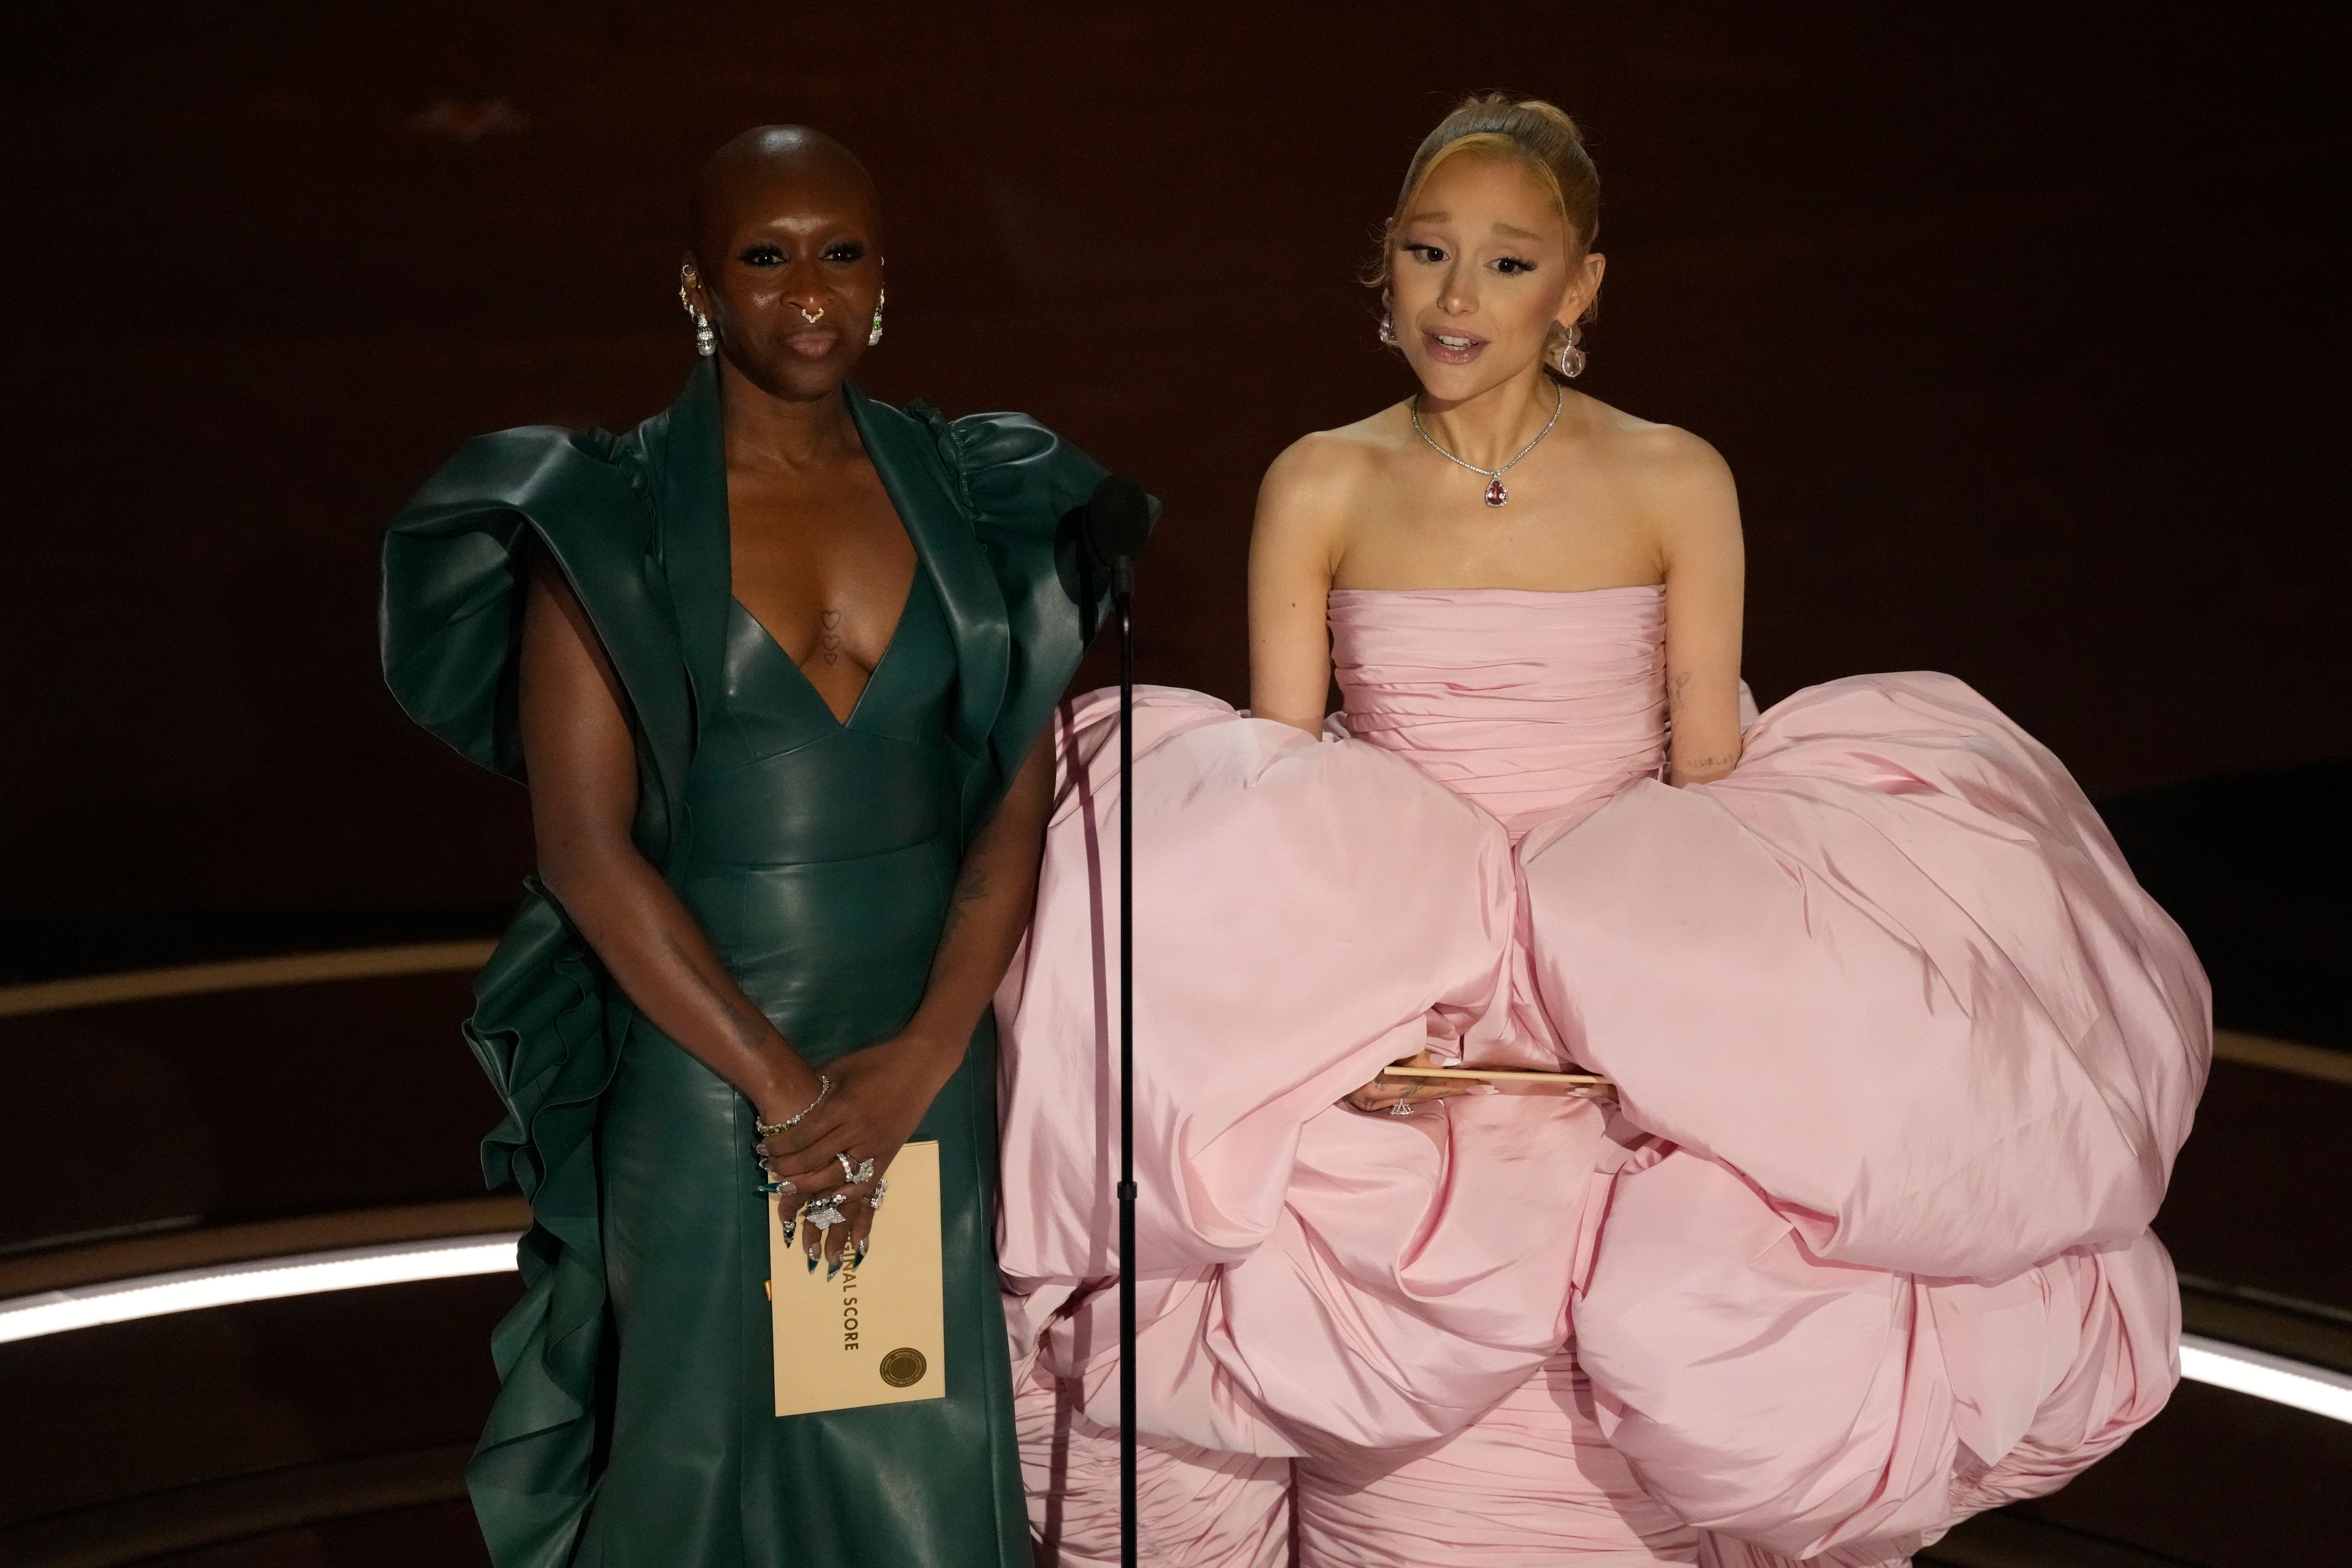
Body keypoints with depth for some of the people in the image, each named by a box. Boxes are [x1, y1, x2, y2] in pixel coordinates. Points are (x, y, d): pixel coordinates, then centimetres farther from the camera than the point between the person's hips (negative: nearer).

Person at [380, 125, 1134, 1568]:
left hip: (928, 1057, 3)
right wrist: (783, 1086, -13)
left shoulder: (968, 498, 3)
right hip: (699, 1059, -2)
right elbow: (586, 848, -11)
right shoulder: (606, 523, -6)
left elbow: (1021, 797, 0)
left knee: (925, 1448, 9)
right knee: (713, 1440, 10)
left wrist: (925, 1054, -12)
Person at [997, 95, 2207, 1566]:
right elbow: (1264, 788, 0)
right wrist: (1333, 1014, -16)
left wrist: (1672, 1003, -16)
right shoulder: (1320, 489, 2)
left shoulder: (1677, 485, 0)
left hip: (1628, 1000, 0)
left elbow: (1711, 774, 0)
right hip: (1380, 980, 1)